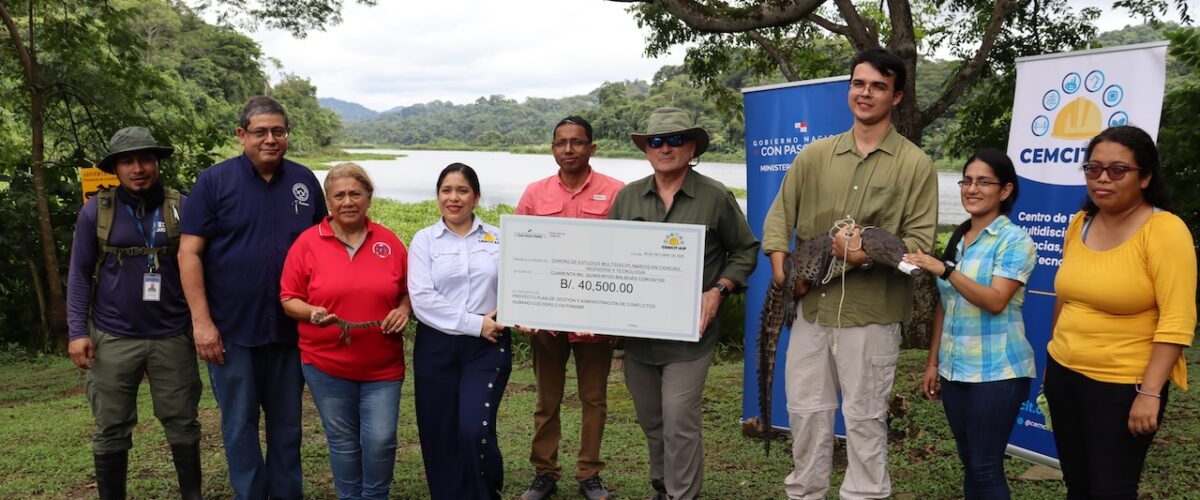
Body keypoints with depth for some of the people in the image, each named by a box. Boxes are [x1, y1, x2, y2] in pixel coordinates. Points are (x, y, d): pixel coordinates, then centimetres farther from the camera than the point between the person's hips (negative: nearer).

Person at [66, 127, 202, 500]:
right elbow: (80, 274, 3)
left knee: (183, 427, 9)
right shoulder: (96, 210, 1)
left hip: (173, 337, 0)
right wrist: (77, 331, -4)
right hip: (112, 339, 0)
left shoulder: (182, 207, 1)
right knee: (111, 433, 9)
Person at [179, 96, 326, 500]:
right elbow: (190, 253, -7)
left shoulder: (304, 181, 5)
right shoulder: (214, 181, -4)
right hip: (232, 328, -2)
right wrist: (201, 321, -13)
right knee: (239, 424, 8)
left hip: (292, 327, 3)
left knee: (287, 422, 13)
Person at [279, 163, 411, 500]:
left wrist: (403, 310, -8)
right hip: (326, 362, 0)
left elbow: (407, 291, 13)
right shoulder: (307, 242, -2)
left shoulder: (389, 242, 2)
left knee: (381, 440, -2)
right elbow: (288, 299, 2)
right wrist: (311, 313, -18)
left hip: (382, 364, 1)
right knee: (342, 441, 11)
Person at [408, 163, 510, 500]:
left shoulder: (498, 238, 7)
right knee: (440, 436, 4)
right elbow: (421, 298, -8)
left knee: (475, 430, -12)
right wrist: (473, 324, -12)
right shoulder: (424, 240, 3)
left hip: (487, 347, 0)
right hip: (436, 347, 1)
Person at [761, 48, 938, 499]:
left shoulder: (915, 165, -1)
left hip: (871, 311, -3)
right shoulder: (814, 155, 8)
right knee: (805, 410, 12)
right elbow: (779, 215, 9)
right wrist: (781, 268, -6)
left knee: (864, 417, 6)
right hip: (811, 305, 4)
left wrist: (870, 254, -22)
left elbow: (921, 240, -6)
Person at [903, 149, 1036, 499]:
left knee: (986, 467, -2)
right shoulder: (956, 239, 11)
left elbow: (996, 301, -21)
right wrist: (933, 362, 13)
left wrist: (945, 270, -30)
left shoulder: (1015, 241, -9)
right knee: (969, 462, 14)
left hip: (997, 372, -6)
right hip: (954, 369, 7)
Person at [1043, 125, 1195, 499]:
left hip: (1124, 386, -6)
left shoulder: (1165, 230, -14)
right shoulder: (1079, 224, 4)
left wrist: (1150, 393, -22)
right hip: (1064, 374, 6)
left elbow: (1177, 321, -19)